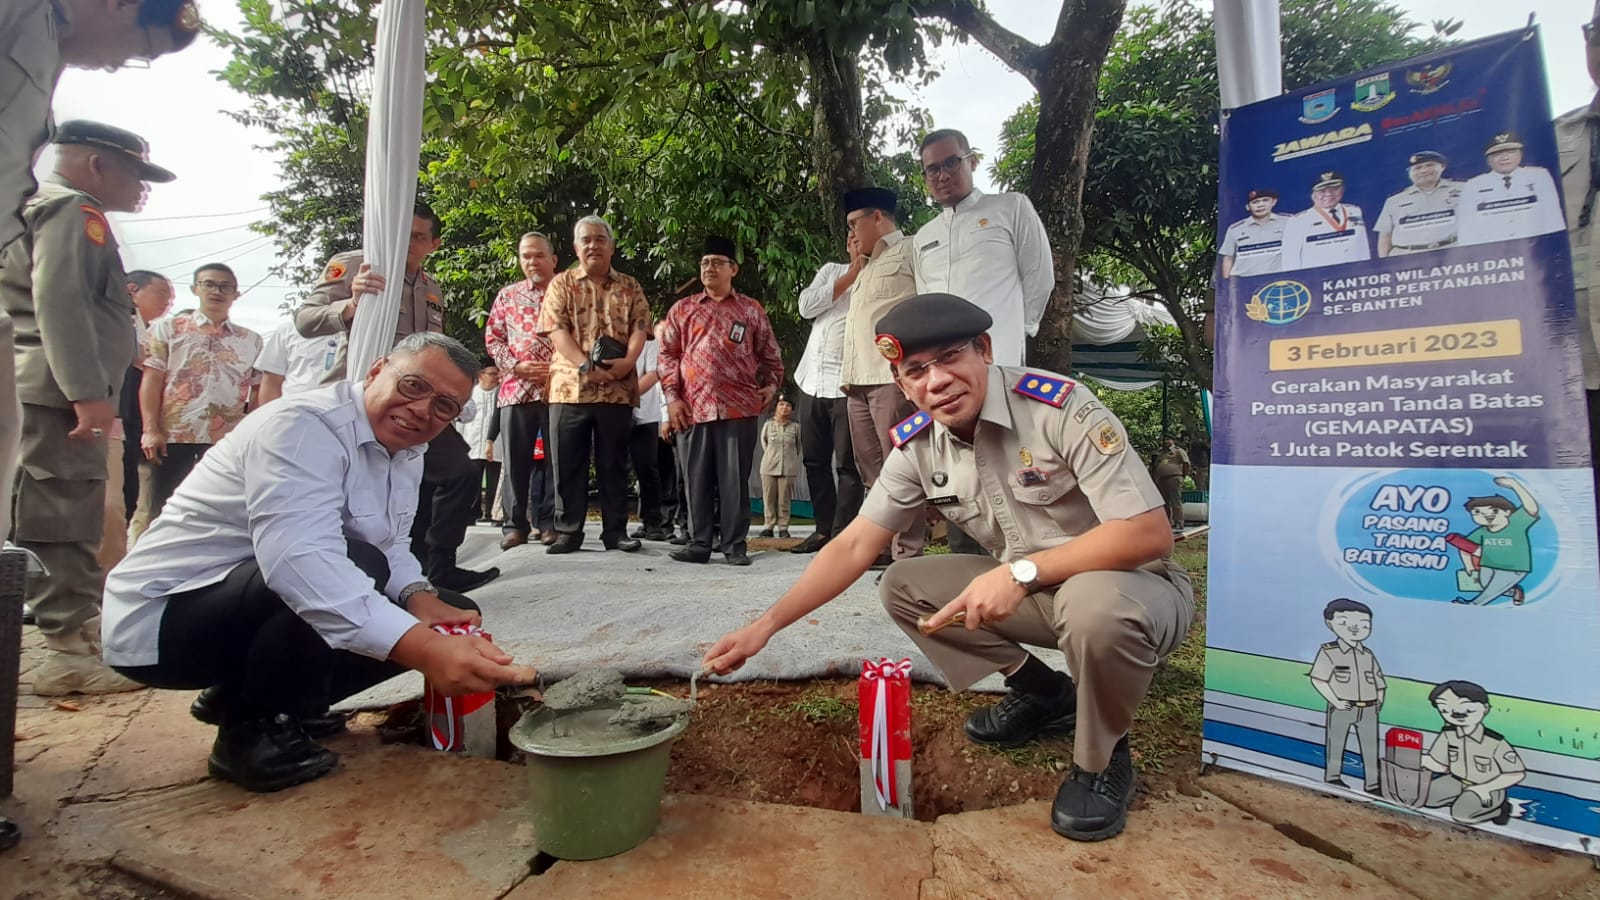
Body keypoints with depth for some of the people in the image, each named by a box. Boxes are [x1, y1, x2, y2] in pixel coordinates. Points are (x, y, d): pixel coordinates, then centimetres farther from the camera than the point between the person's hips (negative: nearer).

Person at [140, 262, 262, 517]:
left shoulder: (252, 341, 13)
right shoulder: (168, 328, 10)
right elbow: (152, 380, 3)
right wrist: (151, 430, -7)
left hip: (228, 441, 1)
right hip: (173, 436, -1)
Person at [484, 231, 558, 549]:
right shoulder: (507, 295, 16)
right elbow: (492, 337, 11)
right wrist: (516, 366, -5)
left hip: (559, 388, -2)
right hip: (517, 388, 2)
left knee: (555, 459, 0)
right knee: (517, 461, 4)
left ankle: (549, 522, 8)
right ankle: (516, 524, 11)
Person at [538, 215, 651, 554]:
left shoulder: (630, 286, 12)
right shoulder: (562, 284, 8)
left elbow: (640, 328, 4)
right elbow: (556, 329, -4)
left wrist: (627, 363, -15)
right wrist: (585, 366, -17)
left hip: (618, 389, 1)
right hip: (570, 386, -1)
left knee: (614, 463, 6)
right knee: (568, 463, 2)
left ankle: (616, 530, 13)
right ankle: (569, 531, 11)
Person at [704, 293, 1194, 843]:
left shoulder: (1061, 408, -25)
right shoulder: (919, 445, -8)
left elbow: (1150, 534, -28)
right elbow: (855, 546, -6)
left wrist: (1023, 572, -33)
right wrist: (766, 625, -13)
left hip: (1138, 587, -6)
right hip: (1025, 589, 6)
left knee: (1094, 604, -39)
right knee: (902, 586, -4)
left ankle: (1102, 762, -7)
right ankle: (1043, 695, 11)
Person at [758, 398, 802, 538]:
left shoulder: (796, 427, 3)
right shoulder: (768, 425, 5)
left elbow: (798, 447, 14)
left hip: (788, 468, -1)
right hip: (769, 467, 1)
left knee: (784, 499, 1)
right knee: (768, 498, 2)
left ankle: (783, 527, 7)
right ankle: (768, 526, 8)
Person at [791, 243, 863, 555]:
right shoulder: (831, 270, 16)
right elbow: (805, 306, 0)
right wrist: (849, 277, -3)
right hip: (813, 380, 6)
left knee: (847, 465, -4)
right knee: (814, 461, 9)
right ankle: (824, 529, 19)